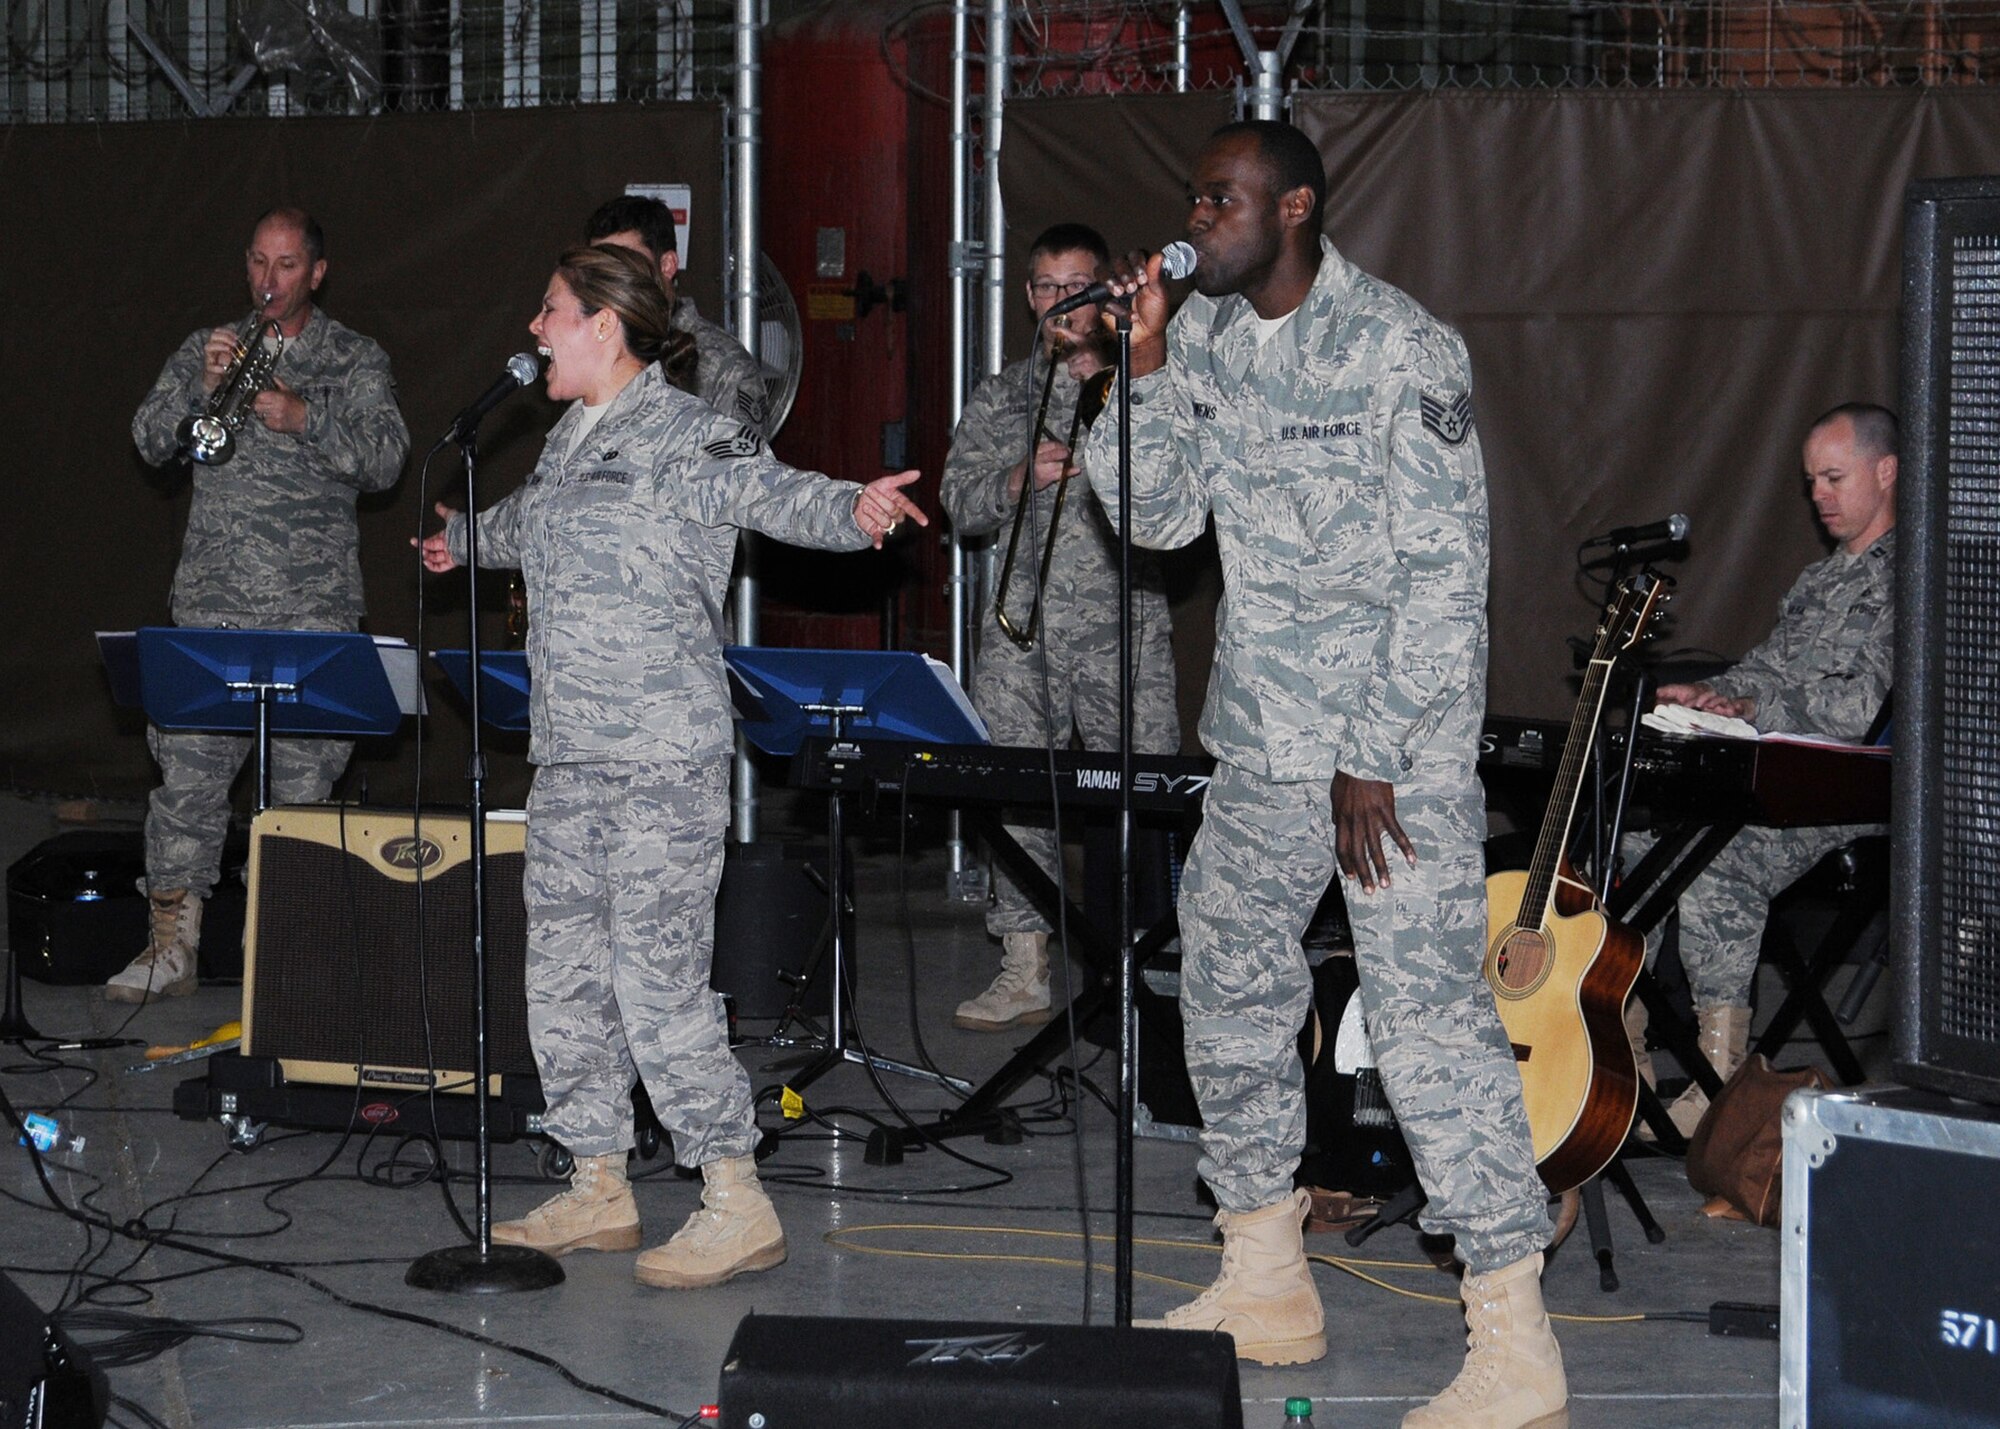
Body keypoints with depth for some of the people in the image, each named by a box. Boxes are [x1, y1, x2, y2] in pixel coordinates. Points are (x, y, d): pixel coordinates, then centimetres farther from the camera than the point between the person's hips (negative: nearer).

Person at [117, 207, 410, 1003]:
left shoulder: (356, 361, 7)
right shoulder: (206, 350, 15)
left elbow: (385, 460, -5)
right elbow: (151, 440, 4)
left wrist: (304, 417, -18)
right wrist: (202, 386, -13)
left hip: (314, 609, -2)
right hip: (213, 604, 2)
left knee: (306, 780, -3)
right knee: (189, 769, -2)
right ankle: (171, 948, 3)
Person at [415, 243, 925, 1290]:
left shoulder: (684, 433, -9)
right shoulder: (569, 438, 17)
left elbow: (775, 495, -24)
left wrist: (853, 508, -45)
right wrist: (467, 538, 58)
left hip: (662, 759, -9)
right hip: (567, 755, 9)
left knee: (657, 979, -12)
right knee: (566, 976, 10)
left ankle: (736, 1204, -6)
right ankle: (598, 1191, 20)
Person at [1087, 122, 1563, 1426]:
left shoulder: (1402, 349, -14)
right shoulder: (1203, 337, 8)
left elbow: (1445, 575, -15)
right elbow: (1161, 516, 5)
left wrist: (1374, 761, -17)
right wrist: (1141, 364, -7)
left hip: (1404, 742, -8)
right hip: (1264, 742, 8)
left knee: (1430, 1013, -13)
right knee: (1228, 987, 14)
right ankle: (1267, 1290, 29)